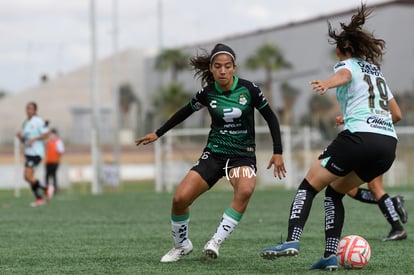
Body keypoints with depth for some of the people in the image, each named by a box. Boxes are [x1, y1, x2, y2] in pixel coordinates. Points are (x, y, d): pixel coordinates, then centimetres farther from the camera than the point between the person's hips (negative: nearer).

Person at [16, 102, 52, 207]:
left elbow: (46, 134, -13)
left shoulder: (39, 121, -9)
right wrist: (20, 136, -1)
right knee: (29, 177, 6)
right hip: (28, 153, 9)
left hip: (36, 153, -9)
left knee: (27, 176, -16)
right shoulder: (26, 123, 16)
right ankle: (39, 199, 12)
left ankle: (45, 188, 3)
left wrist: (34, 139, -21)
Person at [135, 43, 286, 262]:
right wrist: (158, 134, 18)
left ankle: (216, 241, -25)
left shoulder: (248, 89, -10)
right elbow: (185, 112, 14)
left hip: (243, 155, -2)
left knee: (245, 190, -36)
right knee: (180, 198, -13)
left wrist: (278, 152, -3)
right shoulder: (207, 93, -5)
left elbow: (270, 117, 1)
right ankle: (181, 245, 14)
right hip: (214, 153, 2)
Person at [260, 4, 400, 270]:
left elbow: (344, 75, -21)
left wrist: (327, 83, -44)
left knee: (309, 186, 1)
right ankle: (331, 256, 6)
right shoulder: (377, 71, 27)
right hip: (389, 145, 7)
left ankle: (292, 240, -19)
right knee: (334, 192, 19)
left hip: (360, 137, -7)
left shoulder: (347, 64, 6)